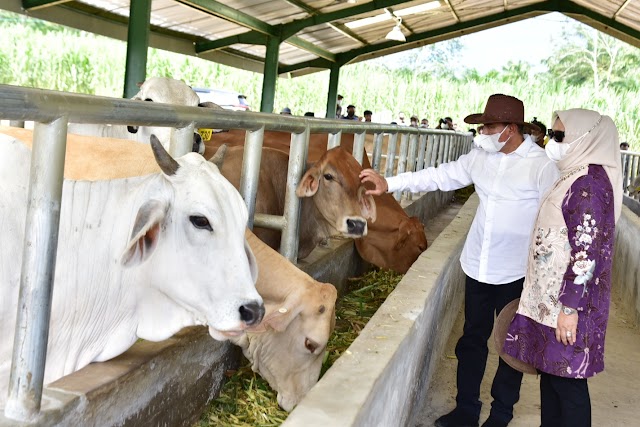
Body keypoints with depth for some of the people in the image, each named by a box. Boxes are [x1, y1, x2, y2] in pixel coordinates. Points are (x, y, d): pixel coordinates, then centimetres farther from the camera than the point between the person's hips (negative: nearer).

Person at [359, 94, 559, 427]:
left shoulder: (542, 167, -13)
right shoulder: (481, 157, 2)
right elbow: (440, 176, 6)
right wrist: (389, 183, 0)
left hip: (516, 274, -5)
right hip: (477, 267, 5)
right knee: (472, 339, 15)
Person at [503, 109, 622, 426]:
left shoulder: (591, 180, -16)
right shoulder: (576, 177, 13)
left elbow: (587, 251, -22)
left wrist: (570, 307, -22)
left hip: (566, 300, -10)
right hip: (551, 297, 10)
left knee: (566, 379, -1)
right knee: (550, 373, 17)